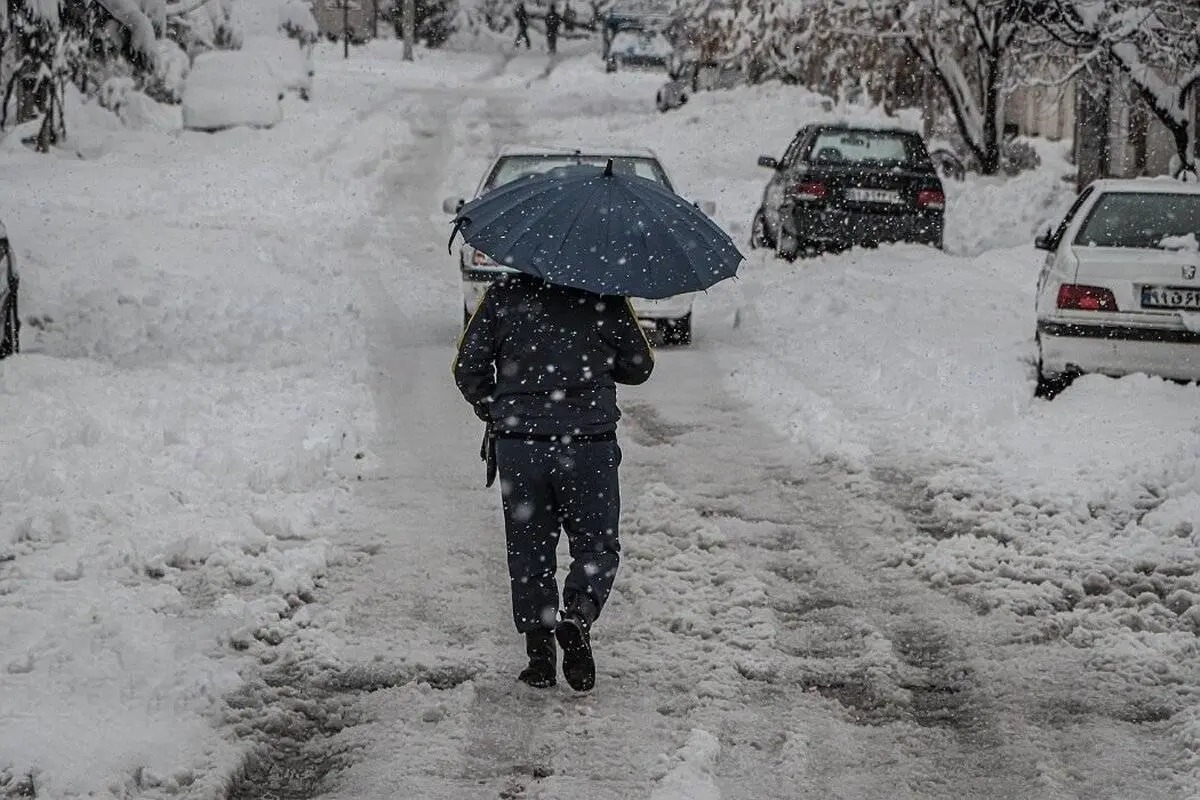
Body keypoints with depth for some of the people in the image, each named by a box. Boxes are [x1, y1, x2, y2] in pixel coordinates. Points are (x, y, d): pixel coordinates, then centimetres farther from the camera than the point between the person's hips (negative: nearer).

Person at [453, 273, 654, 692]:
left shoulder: (503, 294, 0)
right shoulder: (606, 298, -2)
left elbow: (468, 367, 2)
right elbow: (639, 366, 7)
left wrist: (493, 412, 19)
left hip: (518, 444, 1)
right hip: (590, 444, -1)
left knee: (529, 549, 12)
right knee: (596, 545, 12)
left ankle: (539, 652, 9)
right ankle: (578, 615, -15)